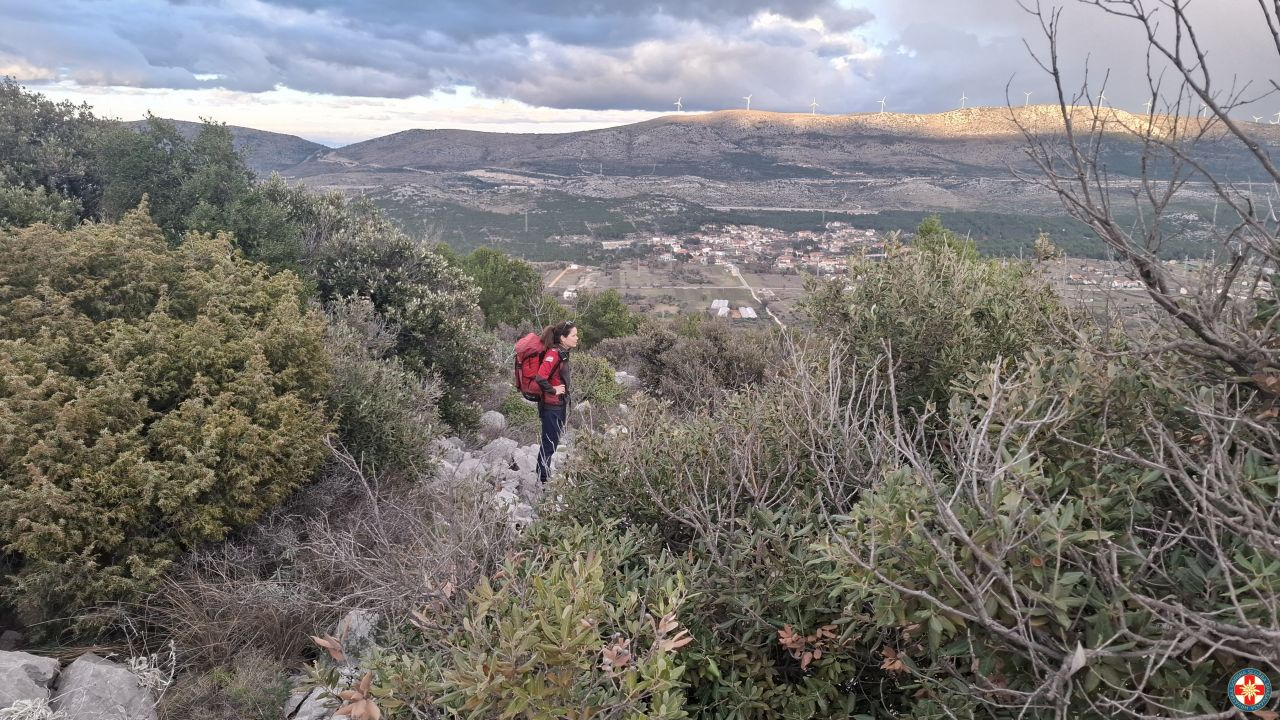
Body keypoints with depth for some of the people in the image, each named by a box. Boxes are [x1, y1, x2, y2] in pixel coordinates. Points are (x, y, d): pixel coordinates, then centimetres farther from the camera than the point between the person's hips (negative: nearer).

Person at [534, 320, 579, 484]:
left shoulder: (562, 353, 7)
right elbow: (540, 378, -31)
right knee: (550, 444, 0)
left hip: (559, 405, 9)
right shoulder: (554, 354, -21)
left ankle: (544, 477, 29)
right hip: (551, 406, -9)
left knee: (551, 443, 17)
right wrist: (553, 390, -18)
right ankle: (541, 480, 11)